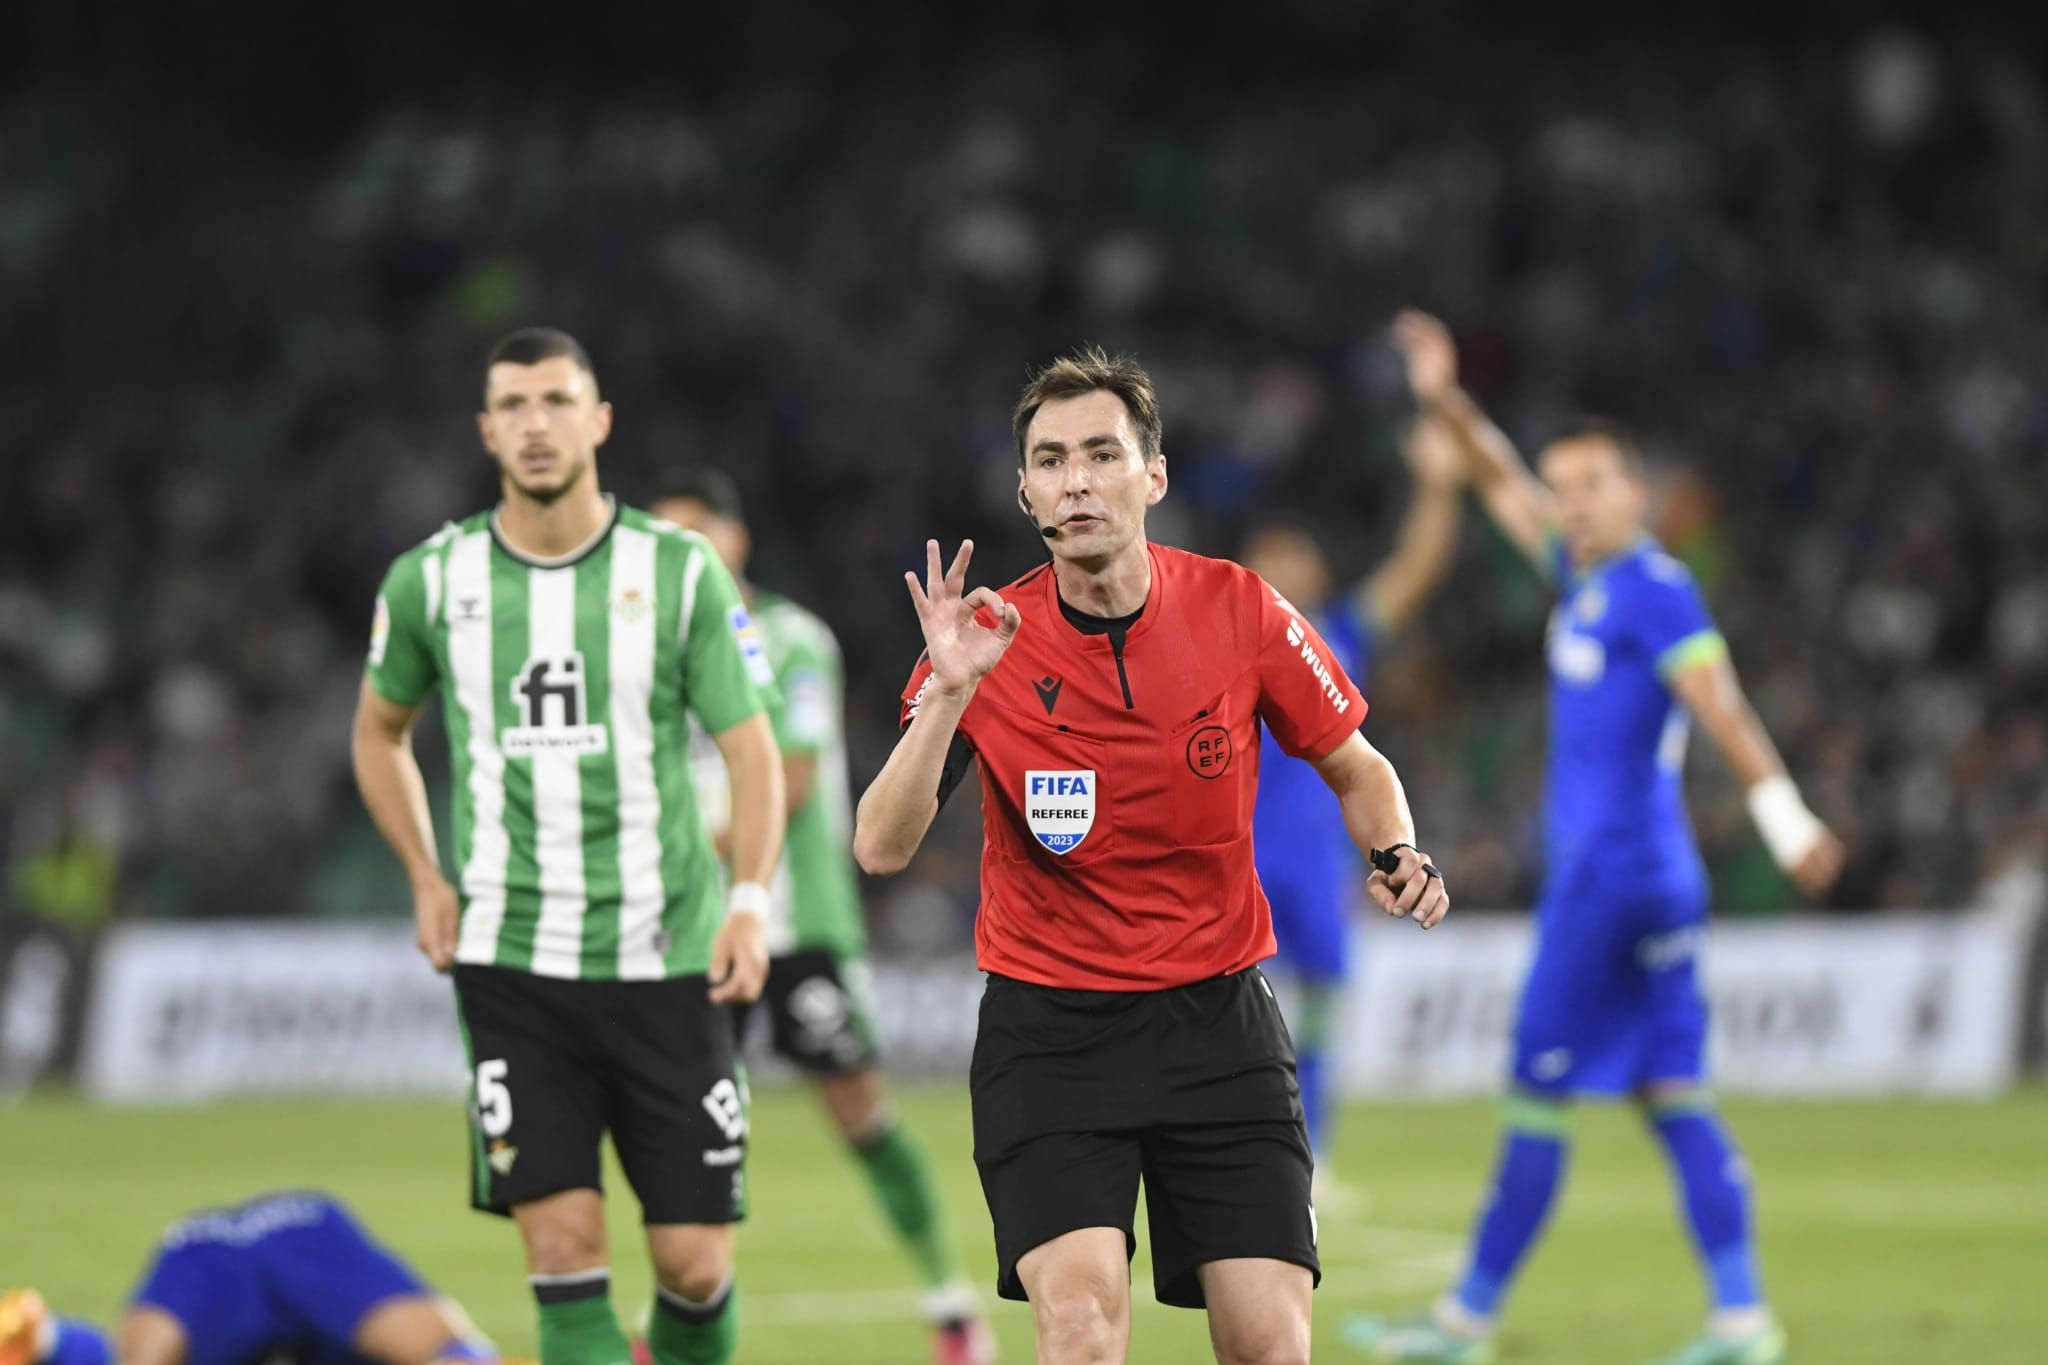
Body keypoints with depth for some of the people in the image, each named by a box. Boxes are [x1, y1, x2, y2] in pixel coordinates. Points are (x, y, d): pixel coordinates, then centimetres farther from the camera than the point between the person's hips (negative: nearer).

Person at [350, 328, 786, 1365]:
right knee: (563, 1247, -11)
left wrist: (750, 897, -14)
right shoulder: (431, 580, 3)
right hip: (511, 962, 0)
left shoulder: (680, 572, 0)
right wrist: (427, 880, 10)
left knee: (695, 1264, -1)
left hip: (666, 961, 0)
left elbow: (750, 747, 1)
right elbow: (379, 734, 21)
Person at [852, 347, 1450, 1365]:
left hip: (1218, 1013, 2)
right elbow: (881, 850, -16)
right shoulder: (991, 641, -8)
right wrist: (948, 694, -29)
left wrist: (1397, 853, -11)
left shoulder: (1241, 612, -5)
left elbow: (1356, 768, 10)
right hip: (1048, 1027, -2)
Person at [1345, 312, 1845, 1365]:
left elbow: (1720, 707, -17)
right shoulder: (1583, 578, 14)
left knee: (1540, 1095, -2)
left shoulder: (1656, 589, -10)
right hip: (1654, 881, 9)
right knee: (1672, 1096, 4)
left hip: (1612, 873, -9)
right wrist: (1447, 406, 21)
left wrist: (1786, 816, -24)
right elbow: (1508, 490, 27)